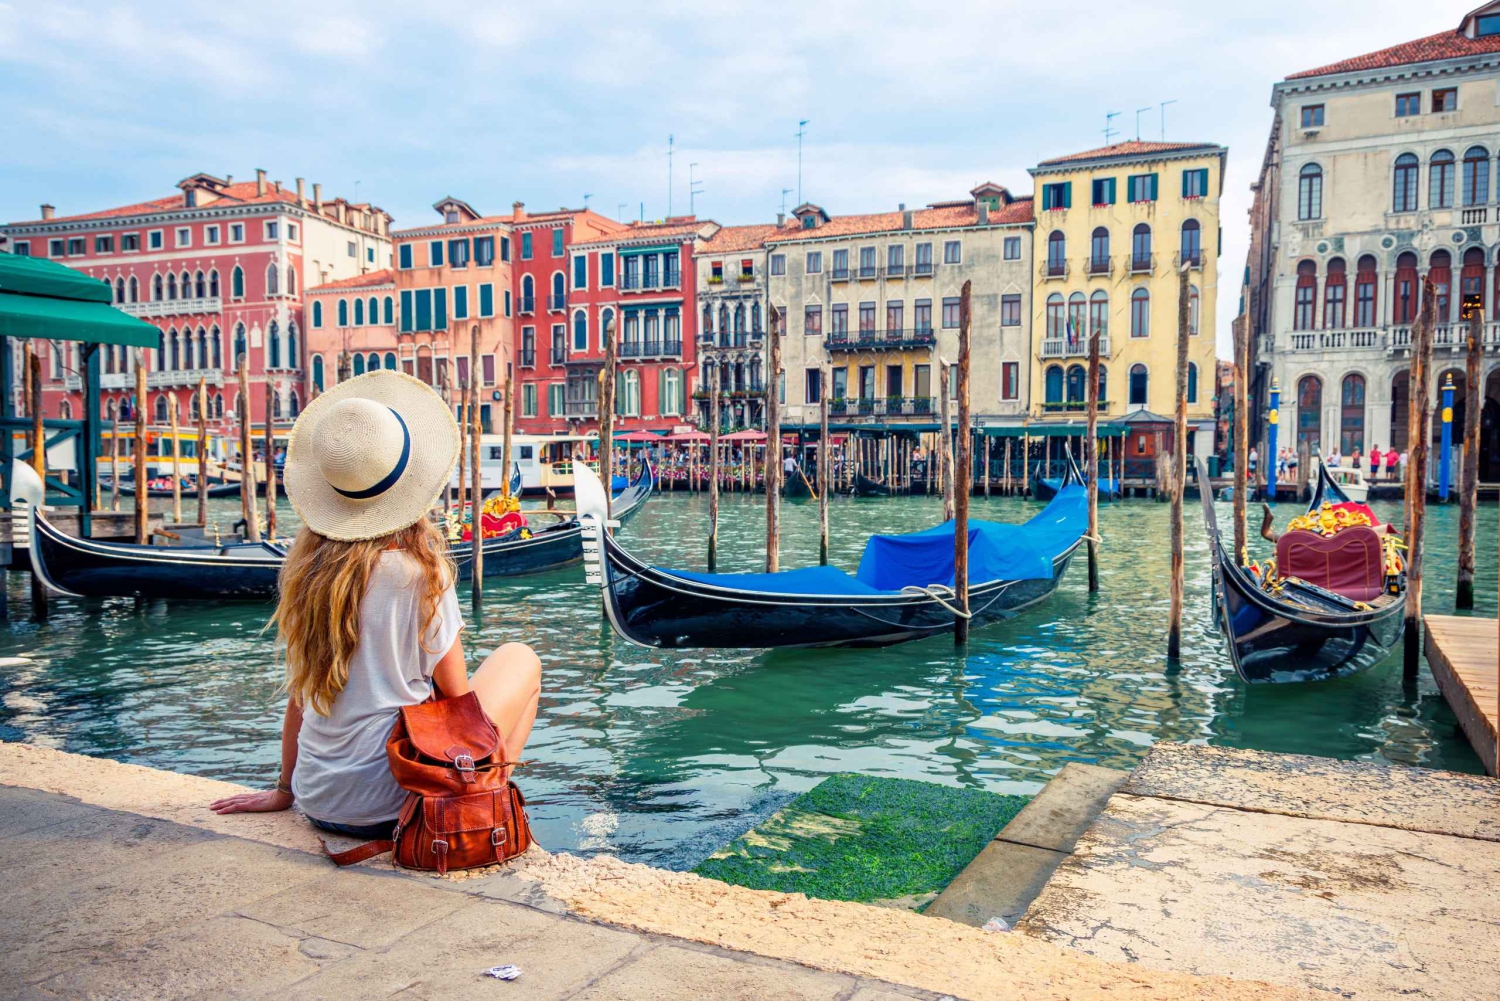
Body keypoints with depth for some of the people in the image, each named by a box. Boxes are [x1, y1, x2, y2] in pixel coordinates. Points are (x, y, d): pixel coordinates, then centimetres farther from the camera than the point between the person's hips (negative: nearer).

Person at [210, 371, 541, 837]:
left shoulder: (306, 569, -1)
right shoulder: (420, 574, -18)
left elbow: (298, 695, 7)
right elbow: (456, 695, -8)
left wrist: (285, 789, 18)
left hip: (317, 800, 6)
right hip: (391, 806, -6)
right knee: (521, 658, 12)